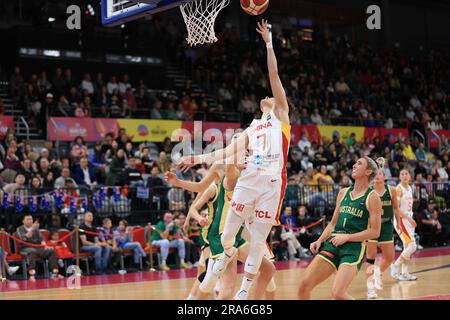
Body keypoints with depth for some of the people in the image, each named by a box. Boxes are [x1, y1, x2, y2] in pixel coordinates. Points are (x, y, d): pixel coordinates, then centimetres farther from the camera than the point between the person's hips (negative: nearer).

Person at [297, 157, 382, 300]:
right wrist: (320, 241, 7)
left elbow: (375, 232, -7)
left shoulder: (372, 197, -3)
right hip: (332, 244, 6)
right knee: (304, 286, -5)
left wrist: (347, 237, -13)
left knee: (338, 293, -22)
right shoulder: (343, 193, 15)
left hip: (354, 247, -6)